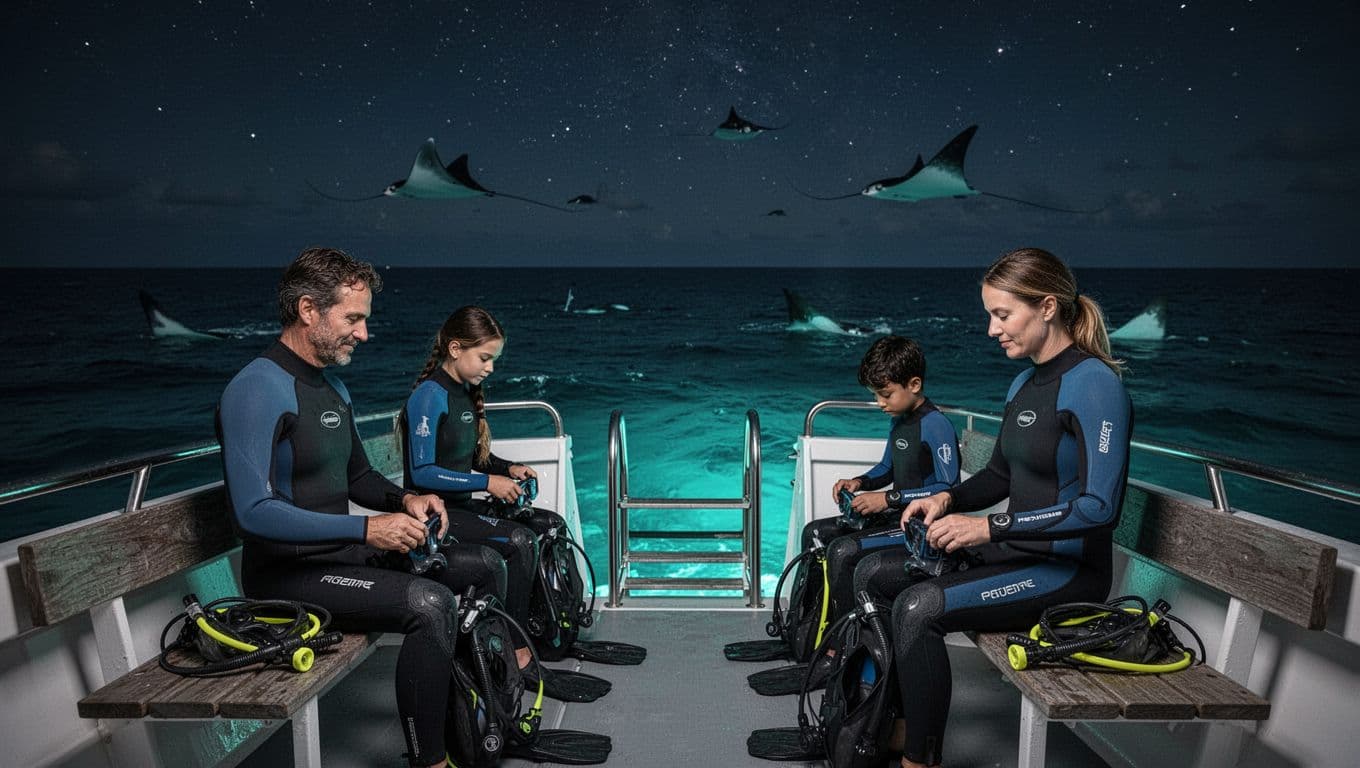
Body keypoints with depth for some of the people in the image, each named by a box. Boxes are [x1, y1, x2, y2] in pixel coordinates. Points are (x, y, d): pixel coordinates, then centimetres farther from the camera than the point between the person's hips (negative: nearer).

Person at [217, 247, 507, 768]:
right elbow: (254, 513, -26)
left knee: (485, 567, 4)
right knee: (430, 603, -30)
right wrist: (366, 529, -26)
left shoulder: (332, 386, 12)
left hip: (340, 550, 9)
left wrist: (404, 500, -1)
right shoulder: (257, 390, -18)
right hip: (286, 573, -9)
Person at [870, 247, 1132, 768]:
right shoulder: (1025, 382, 10)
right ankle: (896, 723, 12)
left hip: (1067, 568, -9)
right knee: (874, 572, 1)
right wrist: (949, 499, -1)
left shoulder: (1094, 384, -17)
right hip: (1016, 550, 9)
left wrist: (991, 527, -24)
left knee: (918, 607, -27)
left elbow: (1100, 507, -24)